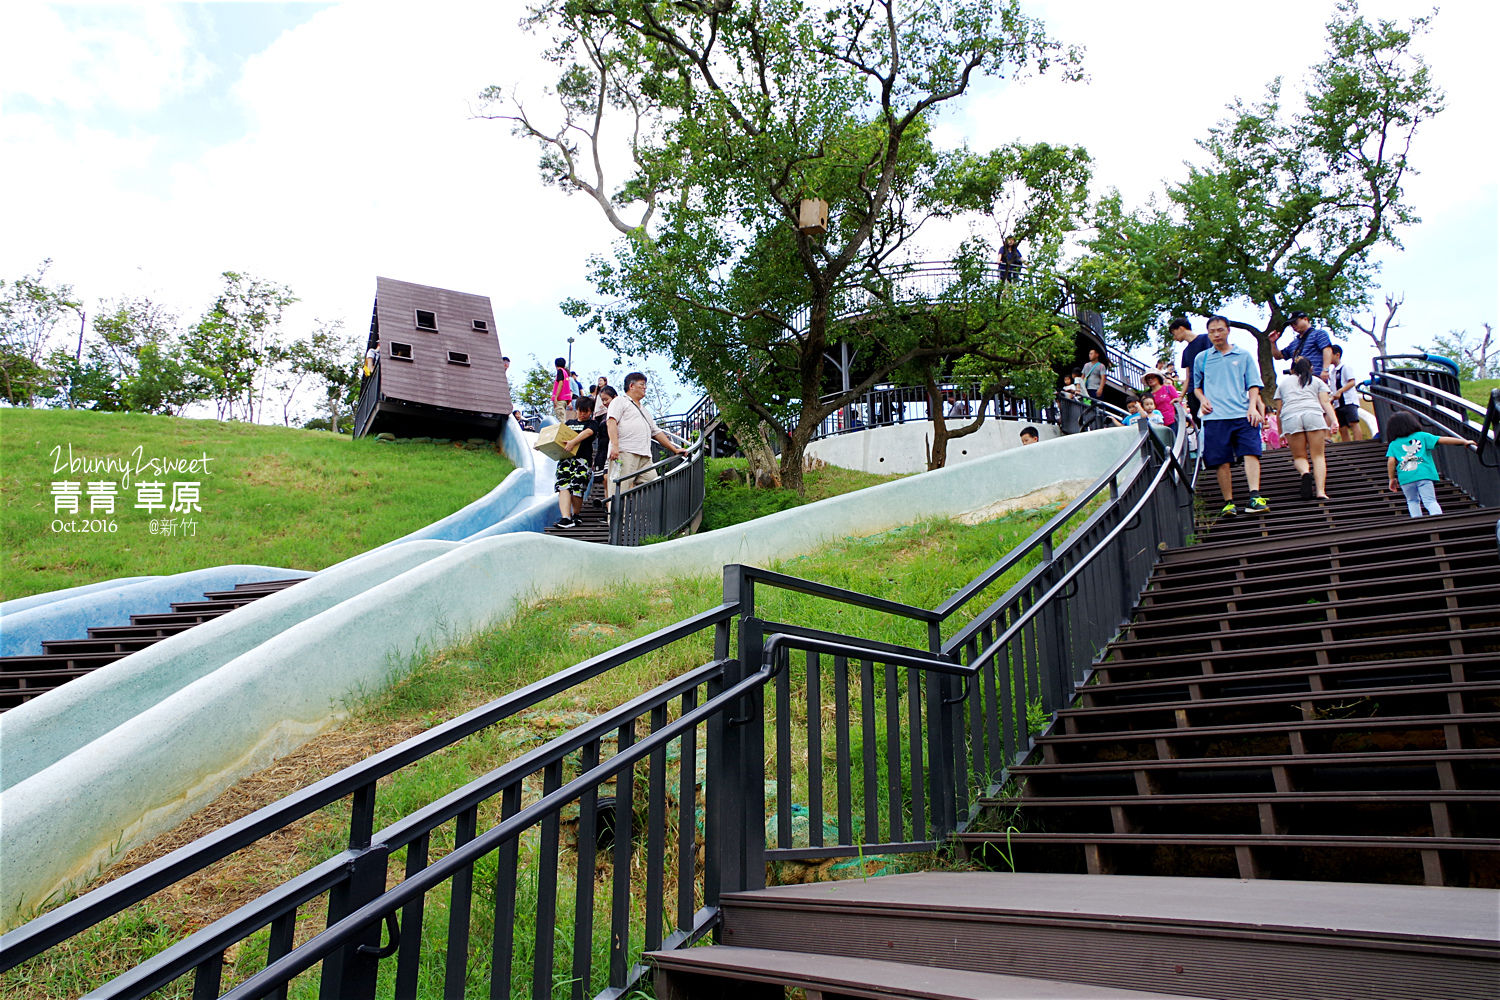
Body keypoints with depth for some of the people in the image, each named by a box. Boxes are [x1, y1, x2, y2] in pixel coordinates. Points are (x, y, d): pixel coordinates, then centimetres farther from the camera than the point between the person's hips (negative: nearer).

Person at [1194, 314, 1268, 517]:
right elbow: (1196, 386, 26)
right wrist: (1202, 399, 5)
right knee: (1222, 461, -3)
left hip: (1243, 414, 0)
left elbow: (1253, 385, 12)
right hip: (1215, 417, 0)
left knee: (1251, 452, -17)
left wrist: (1253, 406, -4)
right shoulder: (1201, 359, 16)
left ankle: (1255, 497, -24)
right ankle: (1228, 502, 5)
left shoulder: (1243, 355, 14)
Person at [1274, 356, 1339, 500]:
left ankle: (1305, 473, -26)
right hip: (1313, 414, 0)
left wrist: (1280, 432, 29)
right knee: (1318, 456, 1)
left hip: (1290, 417, 0)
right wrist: (1333, 420, 0)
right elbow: (1325, 402, 9)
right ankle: (1320, 490, -16)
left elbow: (1278, 410, 24)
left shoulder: (1283, 382, 28)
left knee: (1299, 456, 8)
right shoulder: (1317, 381, 26)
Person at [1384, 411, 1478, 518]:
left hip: (1405, 478, 0)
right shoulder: (1421, 436, 12)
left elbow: (1391, 461, 0)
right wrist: (1464, 441, 11)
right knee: (1430, 501, -2)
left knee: (1412, 501, 18)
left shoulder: (1393, 444, 10)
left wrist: (1392, 479, 8)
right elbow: (1441, 440, 6)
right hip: (1424, 474, 0)